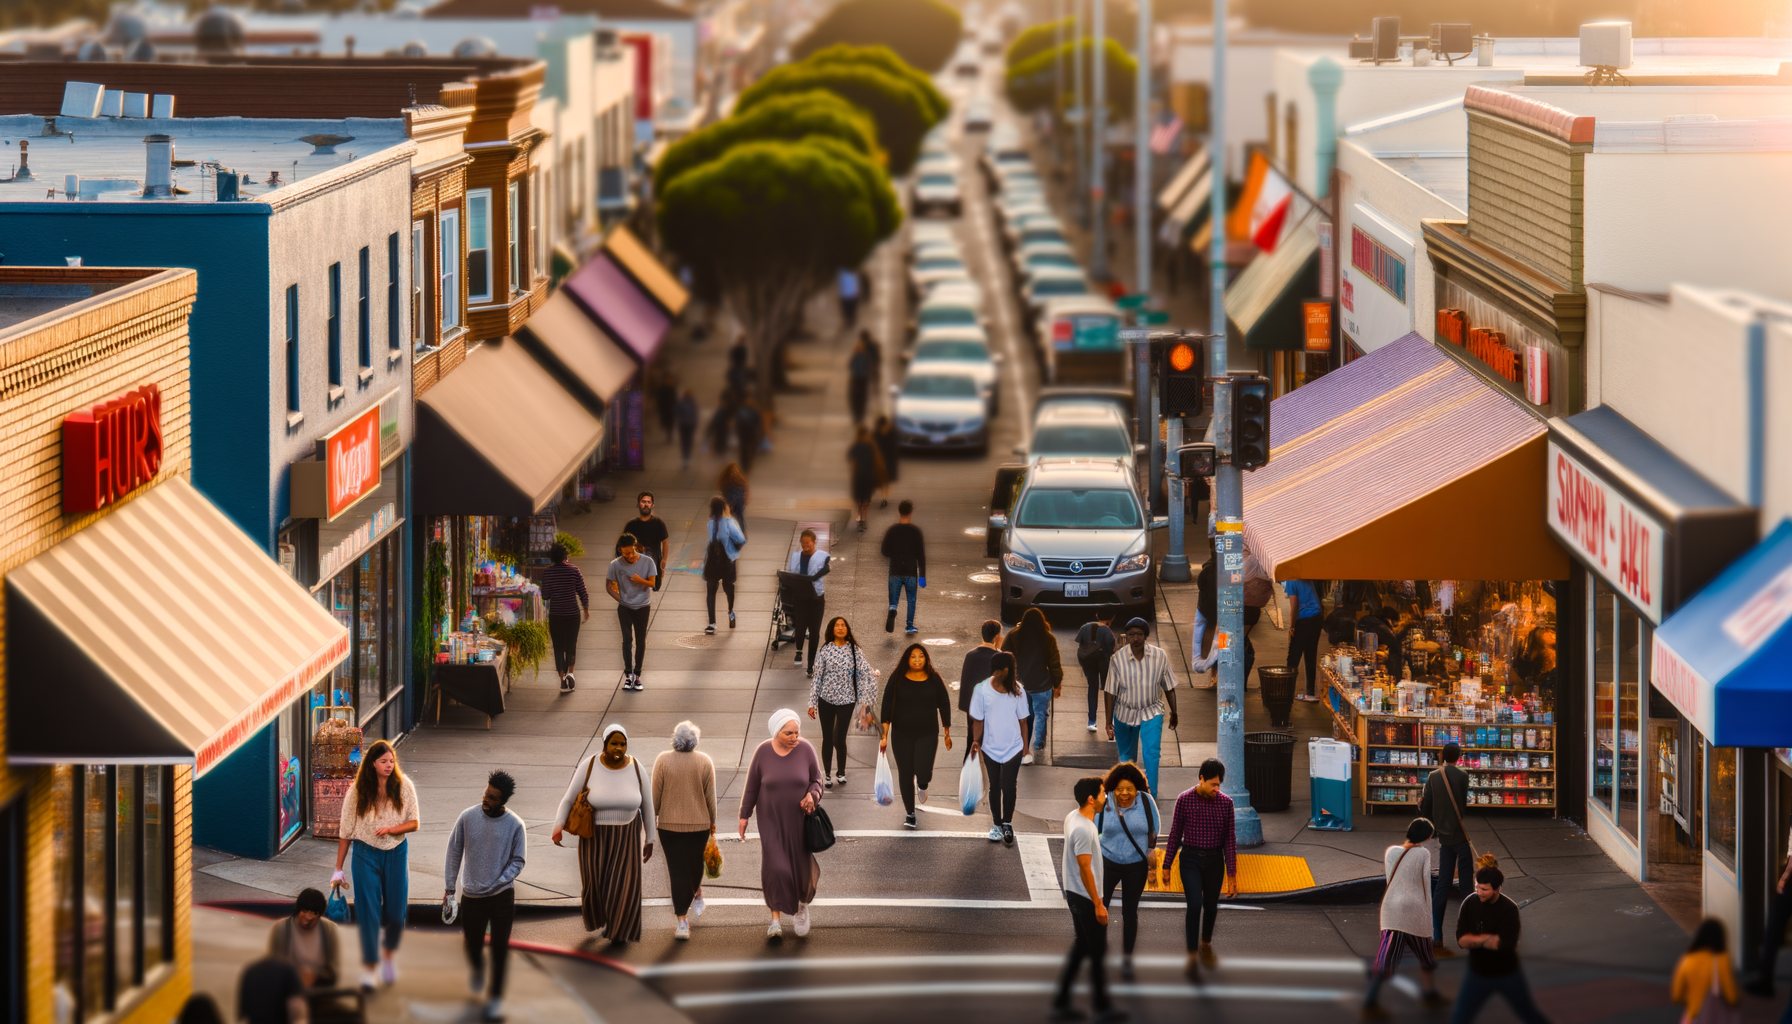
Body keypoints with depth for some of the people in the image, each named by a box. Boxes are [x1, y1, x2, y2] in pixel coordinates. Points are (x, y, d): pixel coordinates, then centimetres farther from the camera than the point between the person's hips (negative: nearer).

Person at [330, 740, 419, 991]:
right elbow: (345, 831, -3)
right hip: (366, 854, -1)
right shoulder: (357, 792, -9)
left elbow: (414, 823, -2)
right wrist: (338, 869, -3)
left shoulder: (403, 787, -6)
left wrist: (390, 829, -23)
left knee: (396, 912, 6)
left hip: (396, 853, 1)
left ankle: (388, 955, 33)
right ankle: (369, 968, -1)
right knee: (368, 911, -6)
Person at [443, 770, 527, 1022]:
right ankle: (476, 971, 46)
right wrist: (449, 886, 3)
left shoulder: (515, 825, -8)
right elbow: (454, 852, 3)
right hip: (472, 895, 1)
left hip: (502, 896, -1)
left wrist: (499, 883, -13)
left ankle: (496, 998, 11)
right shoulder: (468, 817, -5)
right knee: (473, 945, 12)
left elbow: (518, 861, 0)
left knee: (500, 949, 0)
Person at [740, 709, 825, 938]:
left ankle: (802, 903, 40)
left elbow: (816, 779, -2)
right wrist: (744, 815, 0)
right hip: (772, 819, -1)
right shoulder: (763, 752, -12)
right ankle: (776, 920, 0)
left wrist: (812, 795, -22)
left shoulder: (805, 749, -11)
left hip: (800, 818, 1)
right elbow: (752, 786, -3)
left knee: (800, 866, 9)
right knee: (774, 868, -12)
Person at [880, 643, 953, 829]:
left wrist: (947, 733, 9)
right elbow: (887, 707, -2)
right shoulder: (897, 679, -2)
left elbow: (944, 706, 8)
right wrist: (884, 736, -7)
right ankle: (910, 814, 18)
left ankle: (922, 785, 24)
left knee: (923, 773, -15)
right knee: (905, 774, 4)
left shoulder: (934, 680, 0)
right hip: (902, 735, 1)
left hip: (928, 734, -1)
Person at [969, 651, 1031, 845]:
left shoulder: (1017, 691, -5)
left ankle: (1007, 824, 13)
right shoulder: (982, 690, -8)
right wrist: (976, 741, -14)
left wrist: (1025, 745, 2)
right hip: (991, 748, 1)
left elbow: (1023, 720, 2)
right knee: (994, 787, 11)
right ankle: (997, 824, 25)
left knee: (1008, 787, -6)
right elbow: (978, 719, -4)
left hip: (1013, 749, -1)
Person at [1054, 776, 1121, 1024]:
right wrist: (1098, 905, -20)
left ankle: (1061, 1003, 19)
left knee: (1082, 946, 17)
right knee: (1098, 951, 3)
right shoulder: (1083, 829, -27)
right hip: (1086, 898, -10)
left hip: (1073, 893, 10)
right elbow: (1085, 870, -25)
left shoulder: (1072, 817, 4)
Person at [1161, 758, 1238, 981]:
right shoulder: (1184, 800, -8)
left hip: (1214, 860, 2)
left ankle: (1206, 944, 39)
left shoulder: (1225, 802, -4)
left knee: (1211, 906, 13)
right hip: (1190, 859, -2)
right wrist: (1166, 865, 2)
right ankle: (1192, 958, -9)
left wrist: (1232, 874, -1)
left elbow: (1230, 840, 0)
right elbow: (1175, 835, 0)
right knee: (1194, 905, -13)